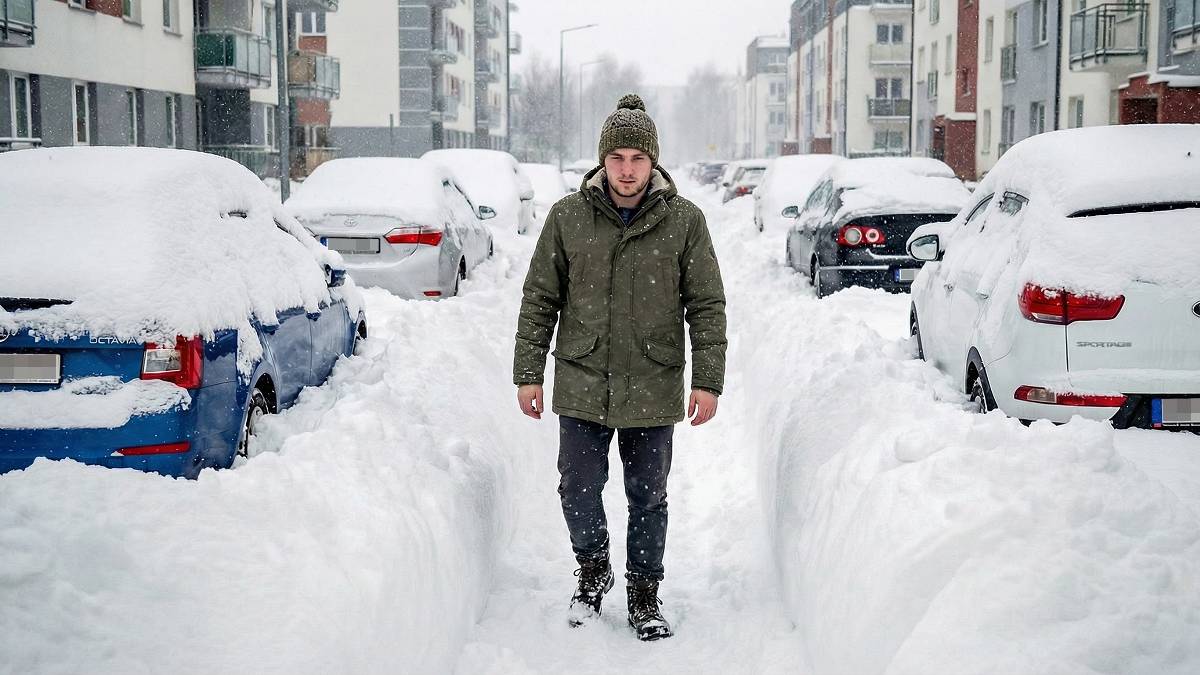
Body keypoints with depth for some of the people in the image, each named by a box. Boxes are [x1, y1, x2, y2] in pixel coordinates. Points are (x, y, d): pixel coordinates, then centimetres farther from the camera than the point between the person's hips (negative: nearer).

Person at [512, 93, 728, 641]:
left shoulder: (684, 221, -3)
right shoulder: (568, 216, -1)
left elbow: (706, 305, 1)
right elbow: (539, 299, 5)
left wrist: (708, 380, -4)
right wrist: (528, 374, 3)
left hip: (652, 389, 0)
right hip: (582, 385, 1)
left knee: (648, 498, 9)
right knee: (578, 490, 2)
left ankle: (644, 595, 26)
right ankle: (592, 571, 30)